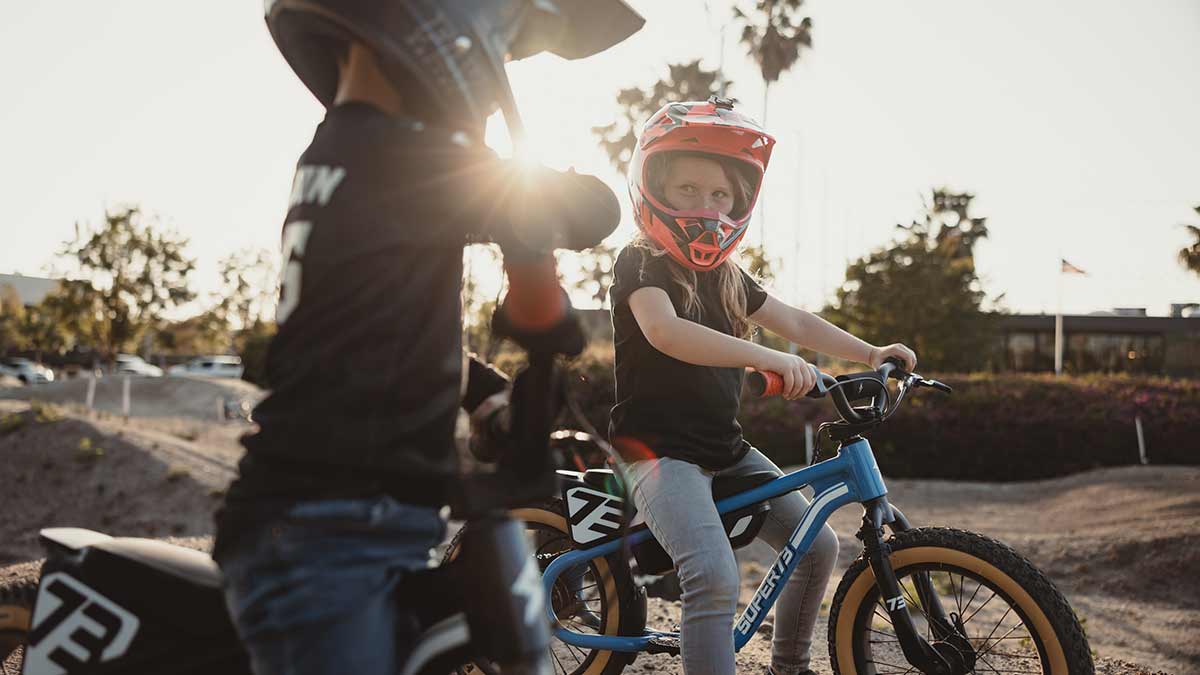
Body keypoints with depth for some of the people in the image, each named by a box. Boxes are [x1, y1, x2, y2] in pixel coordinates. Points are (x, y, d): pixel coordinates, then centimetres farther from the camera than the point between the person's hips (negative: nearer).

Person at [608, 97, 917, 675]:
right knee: (716, 578, -27)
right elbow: (664, 332, -30)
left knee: (817, 546, 7)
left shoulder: (727, 277, 13)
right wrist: (770, 359, -39)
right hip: (661, 450, -8)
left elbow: (794, 322, 18)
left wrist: (870, 353, 5)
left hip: (725, 449, 8)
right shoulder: (641, 263, -11)